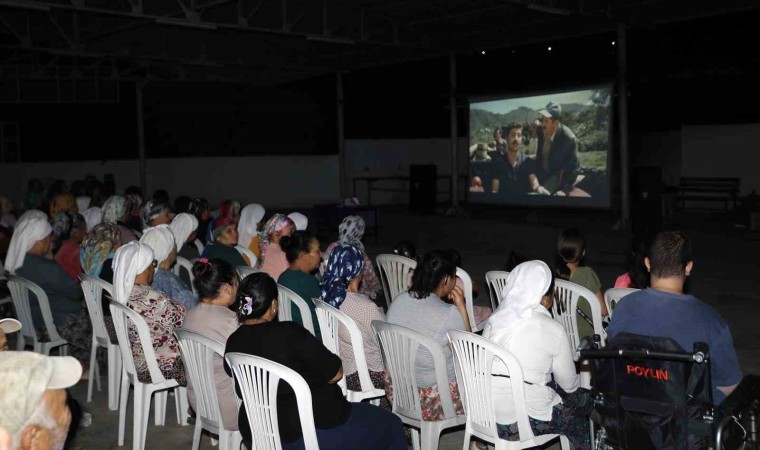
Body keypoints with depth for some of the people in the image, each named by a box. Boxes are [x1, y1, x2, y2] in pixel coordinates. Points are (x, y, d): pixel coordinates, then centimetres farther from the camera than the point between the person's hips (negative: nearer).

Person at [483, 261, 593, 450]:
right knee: (584, 399, 20)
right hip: (525, 423, -6)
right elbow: (569, 385, -2)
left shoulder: (495, 320, 3)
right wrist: (576, 381, 22)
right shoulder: (552, 330, -14)